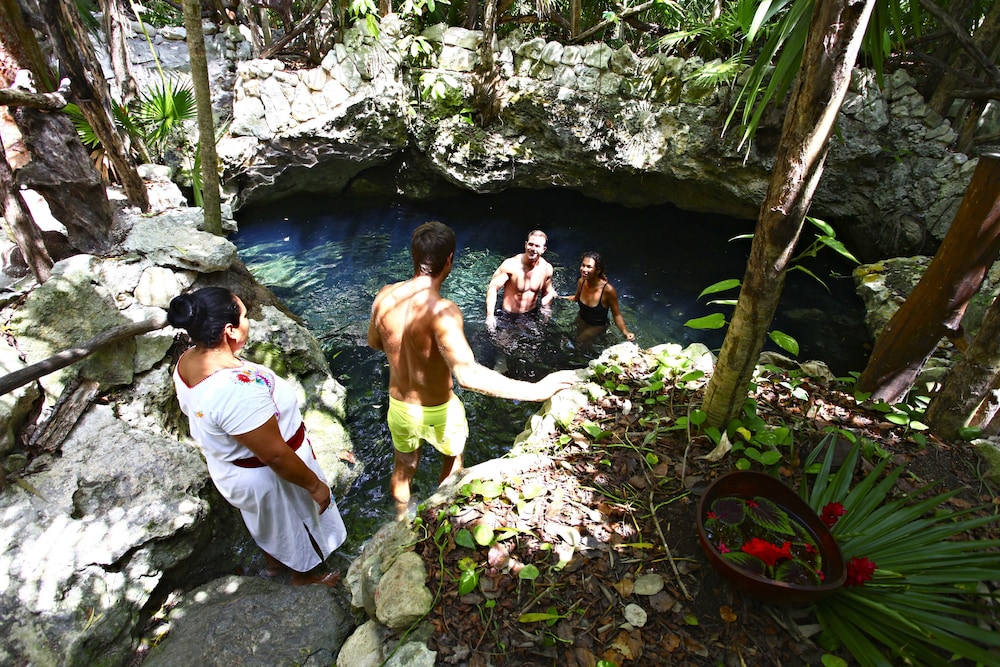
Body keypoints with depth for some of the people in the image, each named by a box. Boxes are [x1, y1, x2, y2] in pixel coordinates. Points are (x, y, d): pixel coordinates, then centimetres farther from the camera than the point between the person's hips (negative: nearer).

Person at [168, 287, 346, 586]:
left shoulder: (187, 361, -13)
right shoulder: (238, 390, -41)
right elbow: (275, 454, -33)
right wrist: (315, 485, -19)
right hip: (269, 477, -8)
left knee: (266, 520, 35)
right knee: (296, 521, 23)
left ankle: (274, 560, 63)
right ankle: (304, 575, 51)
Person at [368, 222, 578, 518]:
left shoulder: (385, 296, -14)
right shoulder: (442, 312, -34)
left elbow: (374, 341, 5)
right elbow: (469, 375, -45)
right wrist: (535, 390, -42)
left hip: (399, 407, 5)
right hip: (438, 412, -4)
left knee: (402, 469, 31)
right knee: (453, 460, 30)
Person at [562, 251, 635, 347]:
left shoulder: (608, 290, -34)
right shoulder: (581, 282, -19)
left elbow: (616, 315, -23)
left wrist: (626, 332, -36)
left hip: (598, 326, -4)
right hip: (581, 320, 5)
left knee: (581, 340, -13)